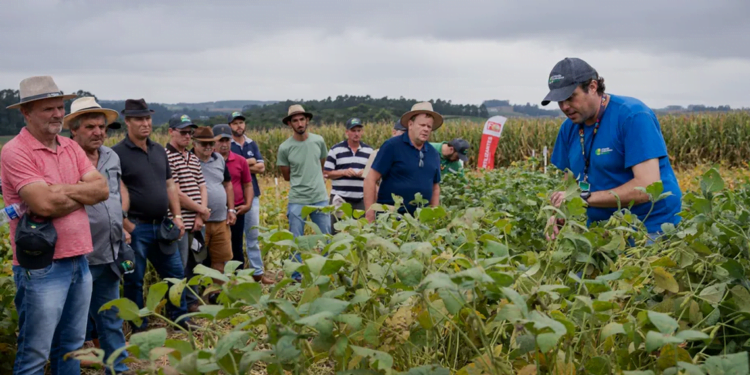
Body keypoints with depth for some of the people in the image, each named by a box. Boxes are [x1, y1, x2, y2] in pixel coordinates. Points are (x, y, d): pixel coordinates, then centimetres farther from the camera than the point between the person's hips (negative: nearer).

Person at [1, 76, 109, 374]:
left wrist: (59, 190, -13)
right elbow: (44, 204, -21)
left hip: (79, 261, 7)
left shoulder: (71, 148, 11)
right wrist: (83, 193, -5)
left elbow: (102, 189, 0)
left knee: (72, 348, 17)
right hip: (42, 268, -7)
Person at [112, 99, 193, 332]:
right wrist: (125, 223, -17)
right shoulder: (118, 153, -9)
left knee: (175, 273, 13)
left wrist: (176, 216, 7)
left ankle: (180, 319, 28)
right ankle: (138, 327, 19)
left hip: (161, 226, 6)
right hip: (136, 227, -6)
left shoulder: (159, 151, 11)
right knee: (134, 280, 6)